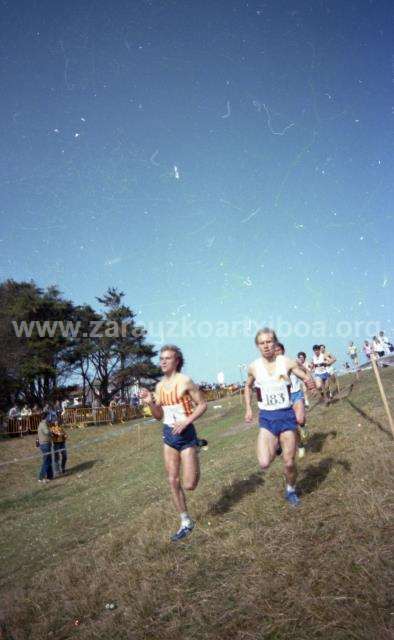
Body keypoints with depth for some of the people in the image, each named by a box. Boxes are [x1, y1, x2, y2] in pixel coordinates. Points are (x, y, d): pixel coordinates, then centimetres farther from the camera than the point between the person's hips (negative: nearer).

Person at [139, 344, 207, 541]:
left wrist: (186, 421, -21)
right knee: (173, 481, 7)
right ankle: (186, 523, 23)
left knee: (189, 485, -4)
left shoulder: (185, 381, -13)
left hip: (186, 434, -6)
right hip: (168, 435, 6)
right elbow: (159, 416, 10)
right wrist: (150, 402, -8)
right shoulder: (159, 386, 6)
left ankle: (197, 458, 28)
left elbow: (202, 405, -9)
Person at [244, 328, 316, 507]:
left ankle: (290, 491, 37)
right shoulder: (253, 367, -3)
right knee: (264, 463, -14)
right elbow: (248, 387, 17)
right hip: (266, 418, 0)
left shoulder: (287, 362, -7)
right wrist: (248, 409, 10)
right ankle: (274, 447, 21)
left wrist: (310, 383, -23)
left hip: (287, 415, 0)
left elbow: (307, 378, 1)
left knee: (289, 463, 5)